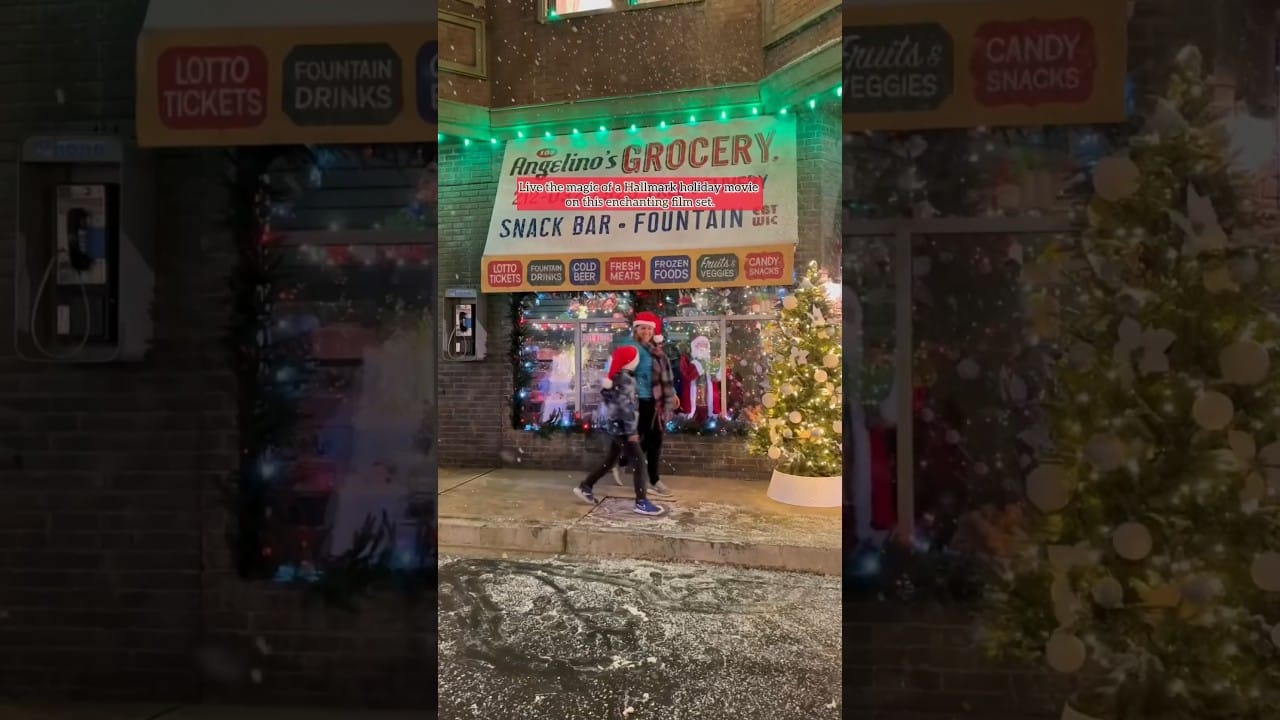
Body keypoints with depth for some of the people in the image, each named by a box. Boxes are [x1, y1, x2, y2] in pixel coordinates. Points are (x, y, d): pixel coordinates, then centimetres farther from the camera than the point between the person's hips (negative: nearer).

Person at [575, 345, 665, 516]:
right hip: (622, 427, -10)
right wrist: (632, 431, -21)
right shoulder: (625, 379, -17)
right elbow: (626, 407, -22)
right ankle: (641, 502, -7)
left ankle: (585, 487, 25)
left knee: (611, 460, 18)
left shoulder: (617, 377, 12)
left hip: (617, 425, 10)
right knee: (638, 462, -8)